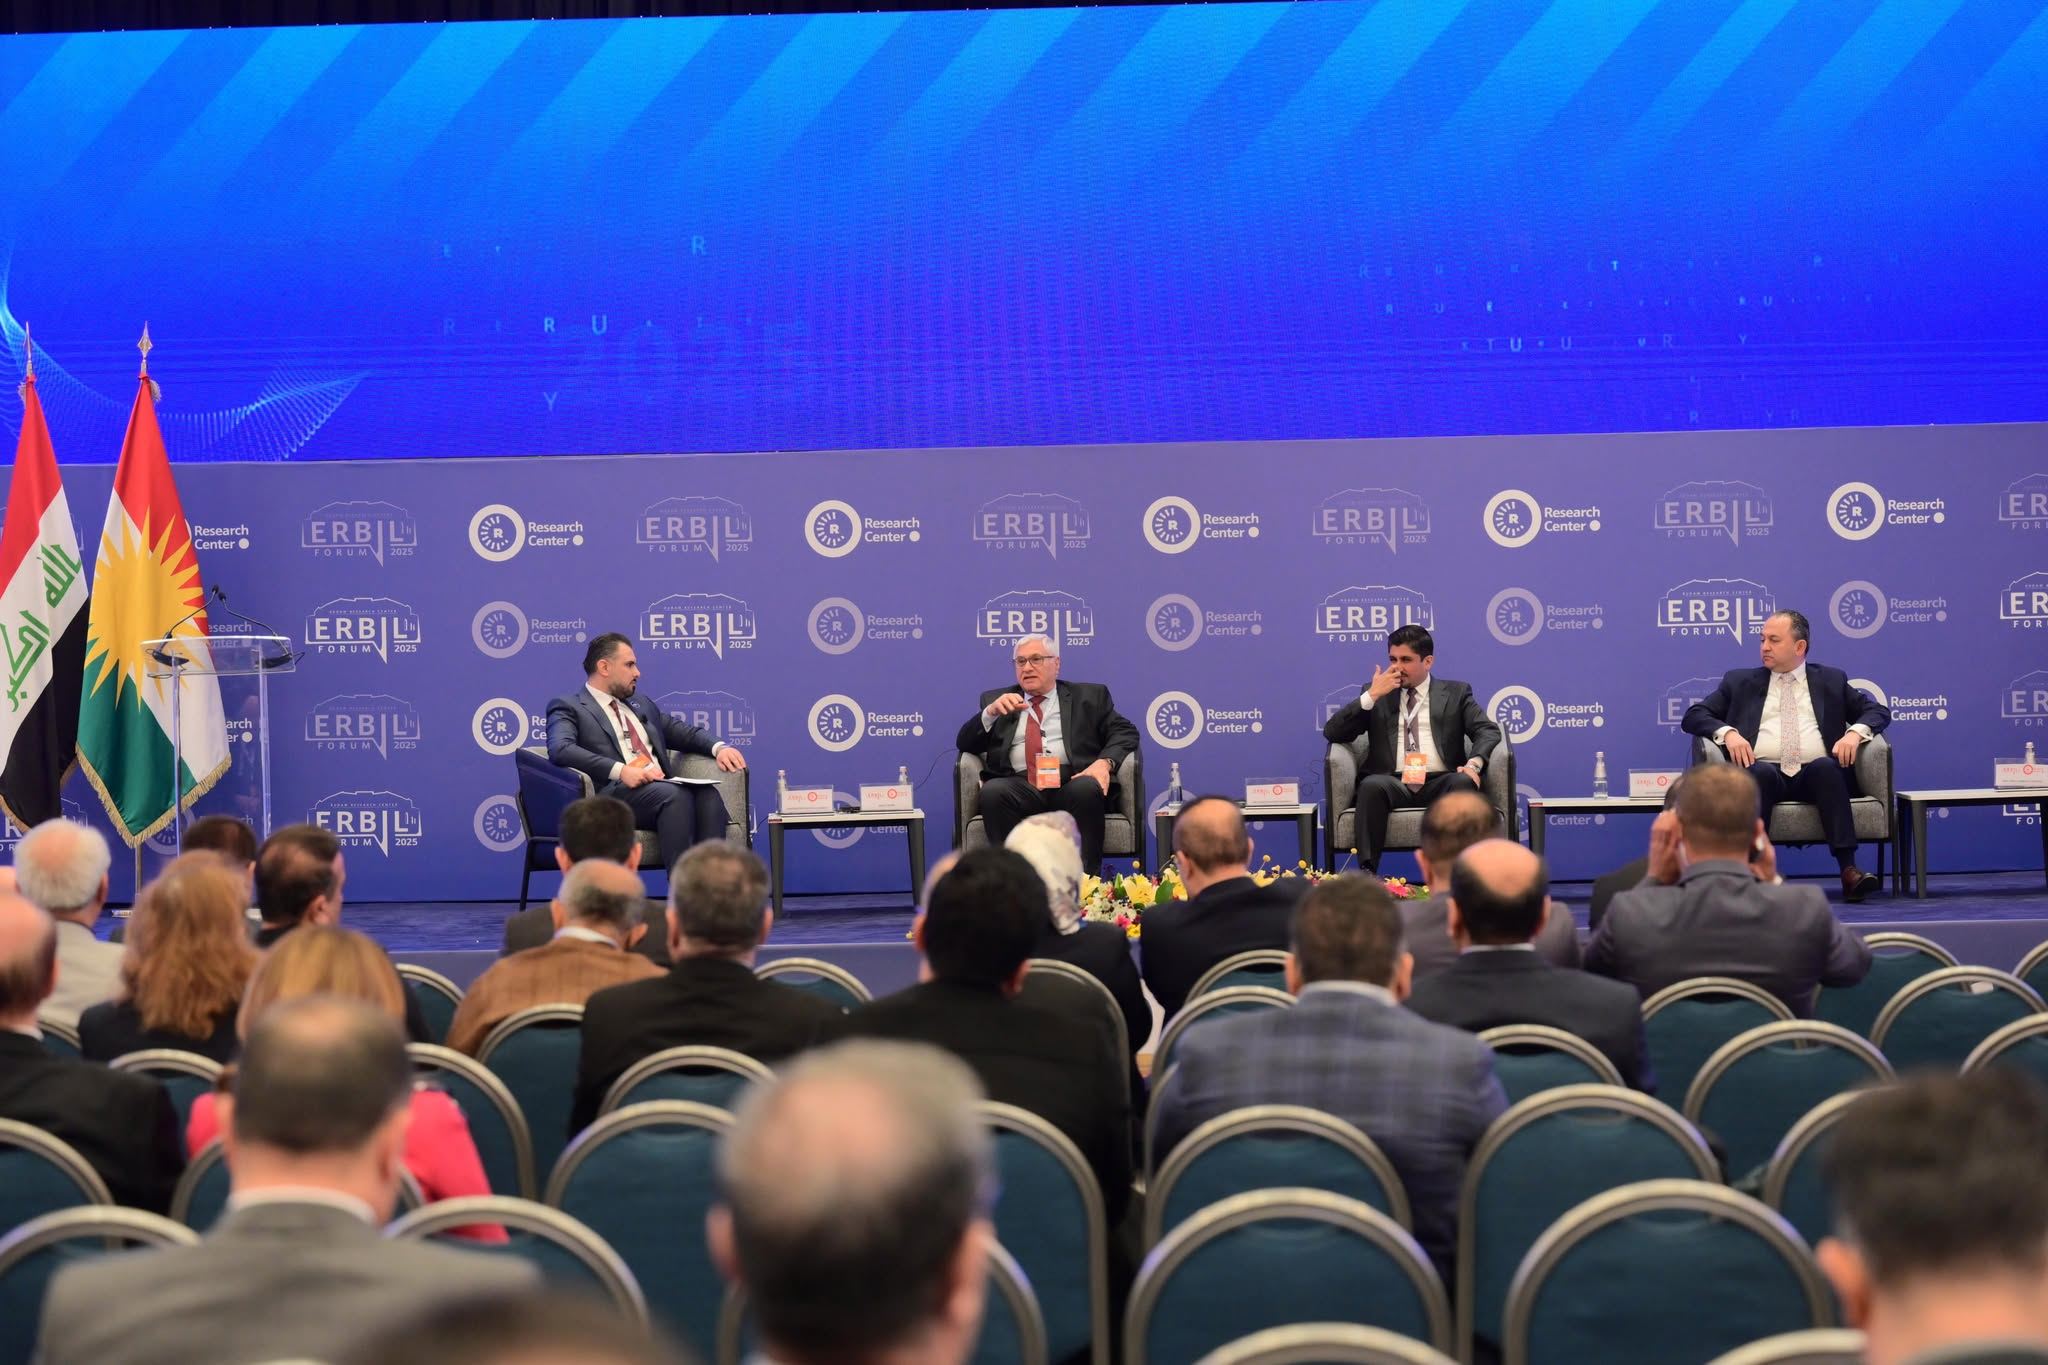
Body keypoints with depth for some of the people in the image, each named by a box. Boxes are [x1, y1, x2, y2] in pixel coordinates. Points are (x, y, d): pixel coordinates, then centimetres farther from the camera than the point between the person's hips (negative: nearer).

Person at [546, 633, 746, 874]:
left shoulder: (642, 705, 31)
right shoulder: (568, 708, 8)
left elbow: (685, 732, 29)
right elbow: (560, 750, -11)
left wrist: (719, 748, 5)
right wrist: (619, 771, -23)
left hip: (661, 790, 6)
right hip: (613, 794, -6)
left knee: (707, 795, -27)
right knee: (674, 794, -35)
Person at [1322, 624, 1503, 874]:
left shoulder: (1456, 693, 18)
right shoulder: (1377, 693, 19)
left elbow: (1487, 731, 5)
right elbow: (1332, 733, 8)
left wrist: (1474, 763, -17)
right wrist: (1371, 696, -3)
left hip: (1439, 783, 0)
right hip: (1393, 784, 0)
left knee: (1464, 783, -34)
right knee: (1372, 785, -35)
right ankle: (1366, 873, -39)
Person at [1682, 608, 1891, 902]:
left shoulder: (1831, 681, 22)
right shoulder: (1740, 682, 21)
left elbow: (1878, 711, 18)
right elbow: (1693, 715, 14)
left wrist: (1856, 732, -5)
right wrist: (1727, 732, -7)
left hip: (1816, 774, 0)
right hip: (1765, 772, 0)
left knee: (1824, 766, -35)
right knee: (1761, 772, -36)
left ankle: (1849, 870, -42)